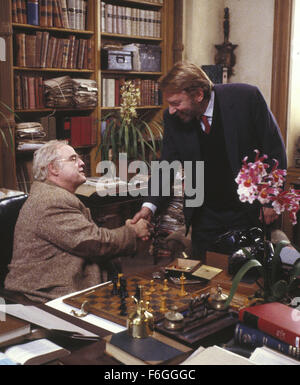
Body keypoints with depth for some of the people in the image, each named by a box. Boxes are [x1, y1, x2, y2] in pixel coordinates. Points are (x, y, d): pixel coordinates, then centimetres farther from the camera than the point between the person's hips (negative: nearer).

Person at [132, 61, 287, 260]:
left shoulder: (247, 97, -17)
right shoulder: (173, 118, -7)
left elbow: (274, 149, -8)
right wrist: (150, 205, -14)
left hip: (249, 212, -2)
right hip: (205, 217, 3)